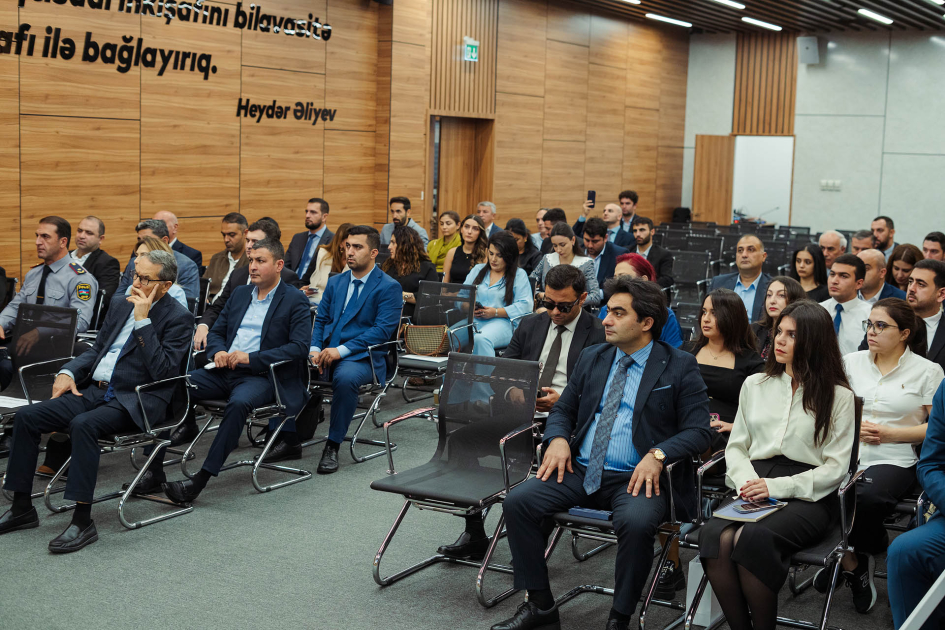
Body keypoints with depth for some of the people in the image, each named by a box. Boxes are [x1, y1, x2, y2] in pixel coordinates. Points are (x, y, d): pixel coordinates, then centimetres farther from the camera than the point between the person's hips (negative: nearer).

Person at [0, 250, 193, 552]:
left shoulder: (178, 318, -6)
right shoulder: (120, 303, 16)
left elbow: (163, 372, -18)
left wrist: (142, 321, -19)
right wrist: (68, 372, 6)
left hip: (137, 401, -7)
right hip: (96, 390, 7)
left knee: (83, 425, -35)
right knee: (26, 417, -9)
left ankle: (83, 521, -28)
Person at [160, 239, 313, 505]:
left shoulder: (295, 300, 2)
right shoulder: (240, 293, 21)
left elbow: (299, 346, -10)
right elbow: (215, 332, 22)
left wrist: (251, 358, -17)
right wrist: (218, 352, -3)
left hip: (262, 375, -6)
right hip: (224, 370, 6)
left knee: (239, 402, -38)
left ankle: (201, 479, -36)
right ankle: (154, 469, -19)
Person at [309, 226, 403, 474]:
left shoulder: (389, 287, -1)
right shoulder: (335, 282, 19)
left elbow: (383, 330, -11)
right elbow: (321, 320, 17)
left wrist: (341, 350, -19)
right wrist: (314, 349, -5)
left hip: (360, 357, -5)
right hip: (326, 353, 5)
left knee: (345, 377, -38)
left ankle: (333, 446, -24)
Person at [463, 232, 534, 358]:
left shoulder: (519, 274, 10)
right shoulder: (478, 269, 25)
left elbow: (526, 305, -3)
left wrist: (495, 312, -11)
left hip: (501, 321, -3)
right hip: (473, 320, 4)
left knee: (480, 339, -39)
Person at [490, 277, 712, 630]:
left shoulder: (680, 368, 1)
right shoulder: (592, 359, 16)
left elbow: (699, 431, -5)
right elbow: (563, 409, 21)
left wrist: (658, 455, -22)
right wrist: (558, 438, -2)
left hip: (636, 479, -5)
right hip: (581, 471, 5)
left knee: (636, 522, -37)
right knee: (517, 502, -15)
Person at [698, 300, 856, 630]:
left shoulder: (837, 396, 6)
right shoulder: (754, 385, 19)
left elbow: (835, 469, 0)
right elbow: (736, 446, 18)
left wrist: (777, 487, -13)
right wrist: (746, 481, -5)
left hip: (809, 495, -3)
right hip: (754, 490, 3)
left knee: (752, 538, -35)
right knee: (716, 537, -31)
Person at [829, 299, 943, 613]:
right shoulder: (851, 362, 15)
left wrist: (889, 433, -9)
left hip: (893, 459, -3)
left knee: (867, 498, -36)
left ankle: (845, 559, -2)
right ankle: (854, 563, -3)